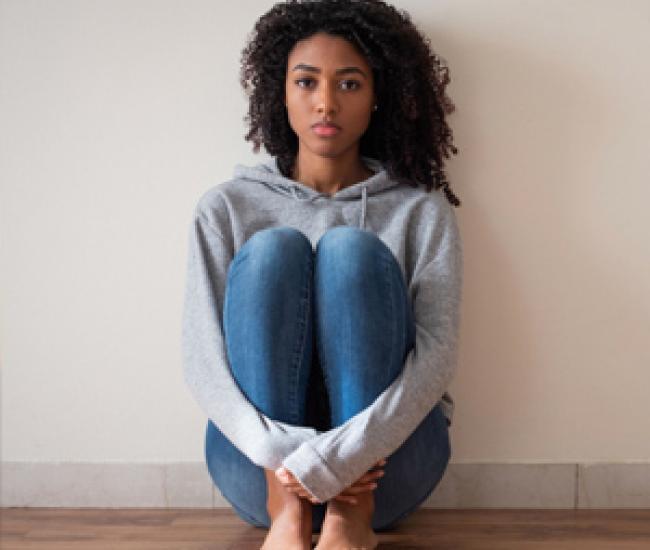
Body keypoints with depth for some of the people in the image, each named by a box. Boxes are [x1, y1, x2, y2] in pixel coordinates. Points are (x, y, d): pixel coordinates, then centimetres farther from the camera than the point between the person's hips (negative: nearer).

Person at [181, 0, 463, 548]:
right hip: (259, 466, 1)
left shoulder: (422, 211, 3)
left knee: (353, 250, -22)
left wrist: (333, 460, -27)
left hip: (385, 457, 0)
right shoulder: (226, 207, 5)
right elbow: (202, 360, -6)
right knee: (272, 250, -20)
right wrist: (282, 452, -24)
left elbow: (436, 355, -11)